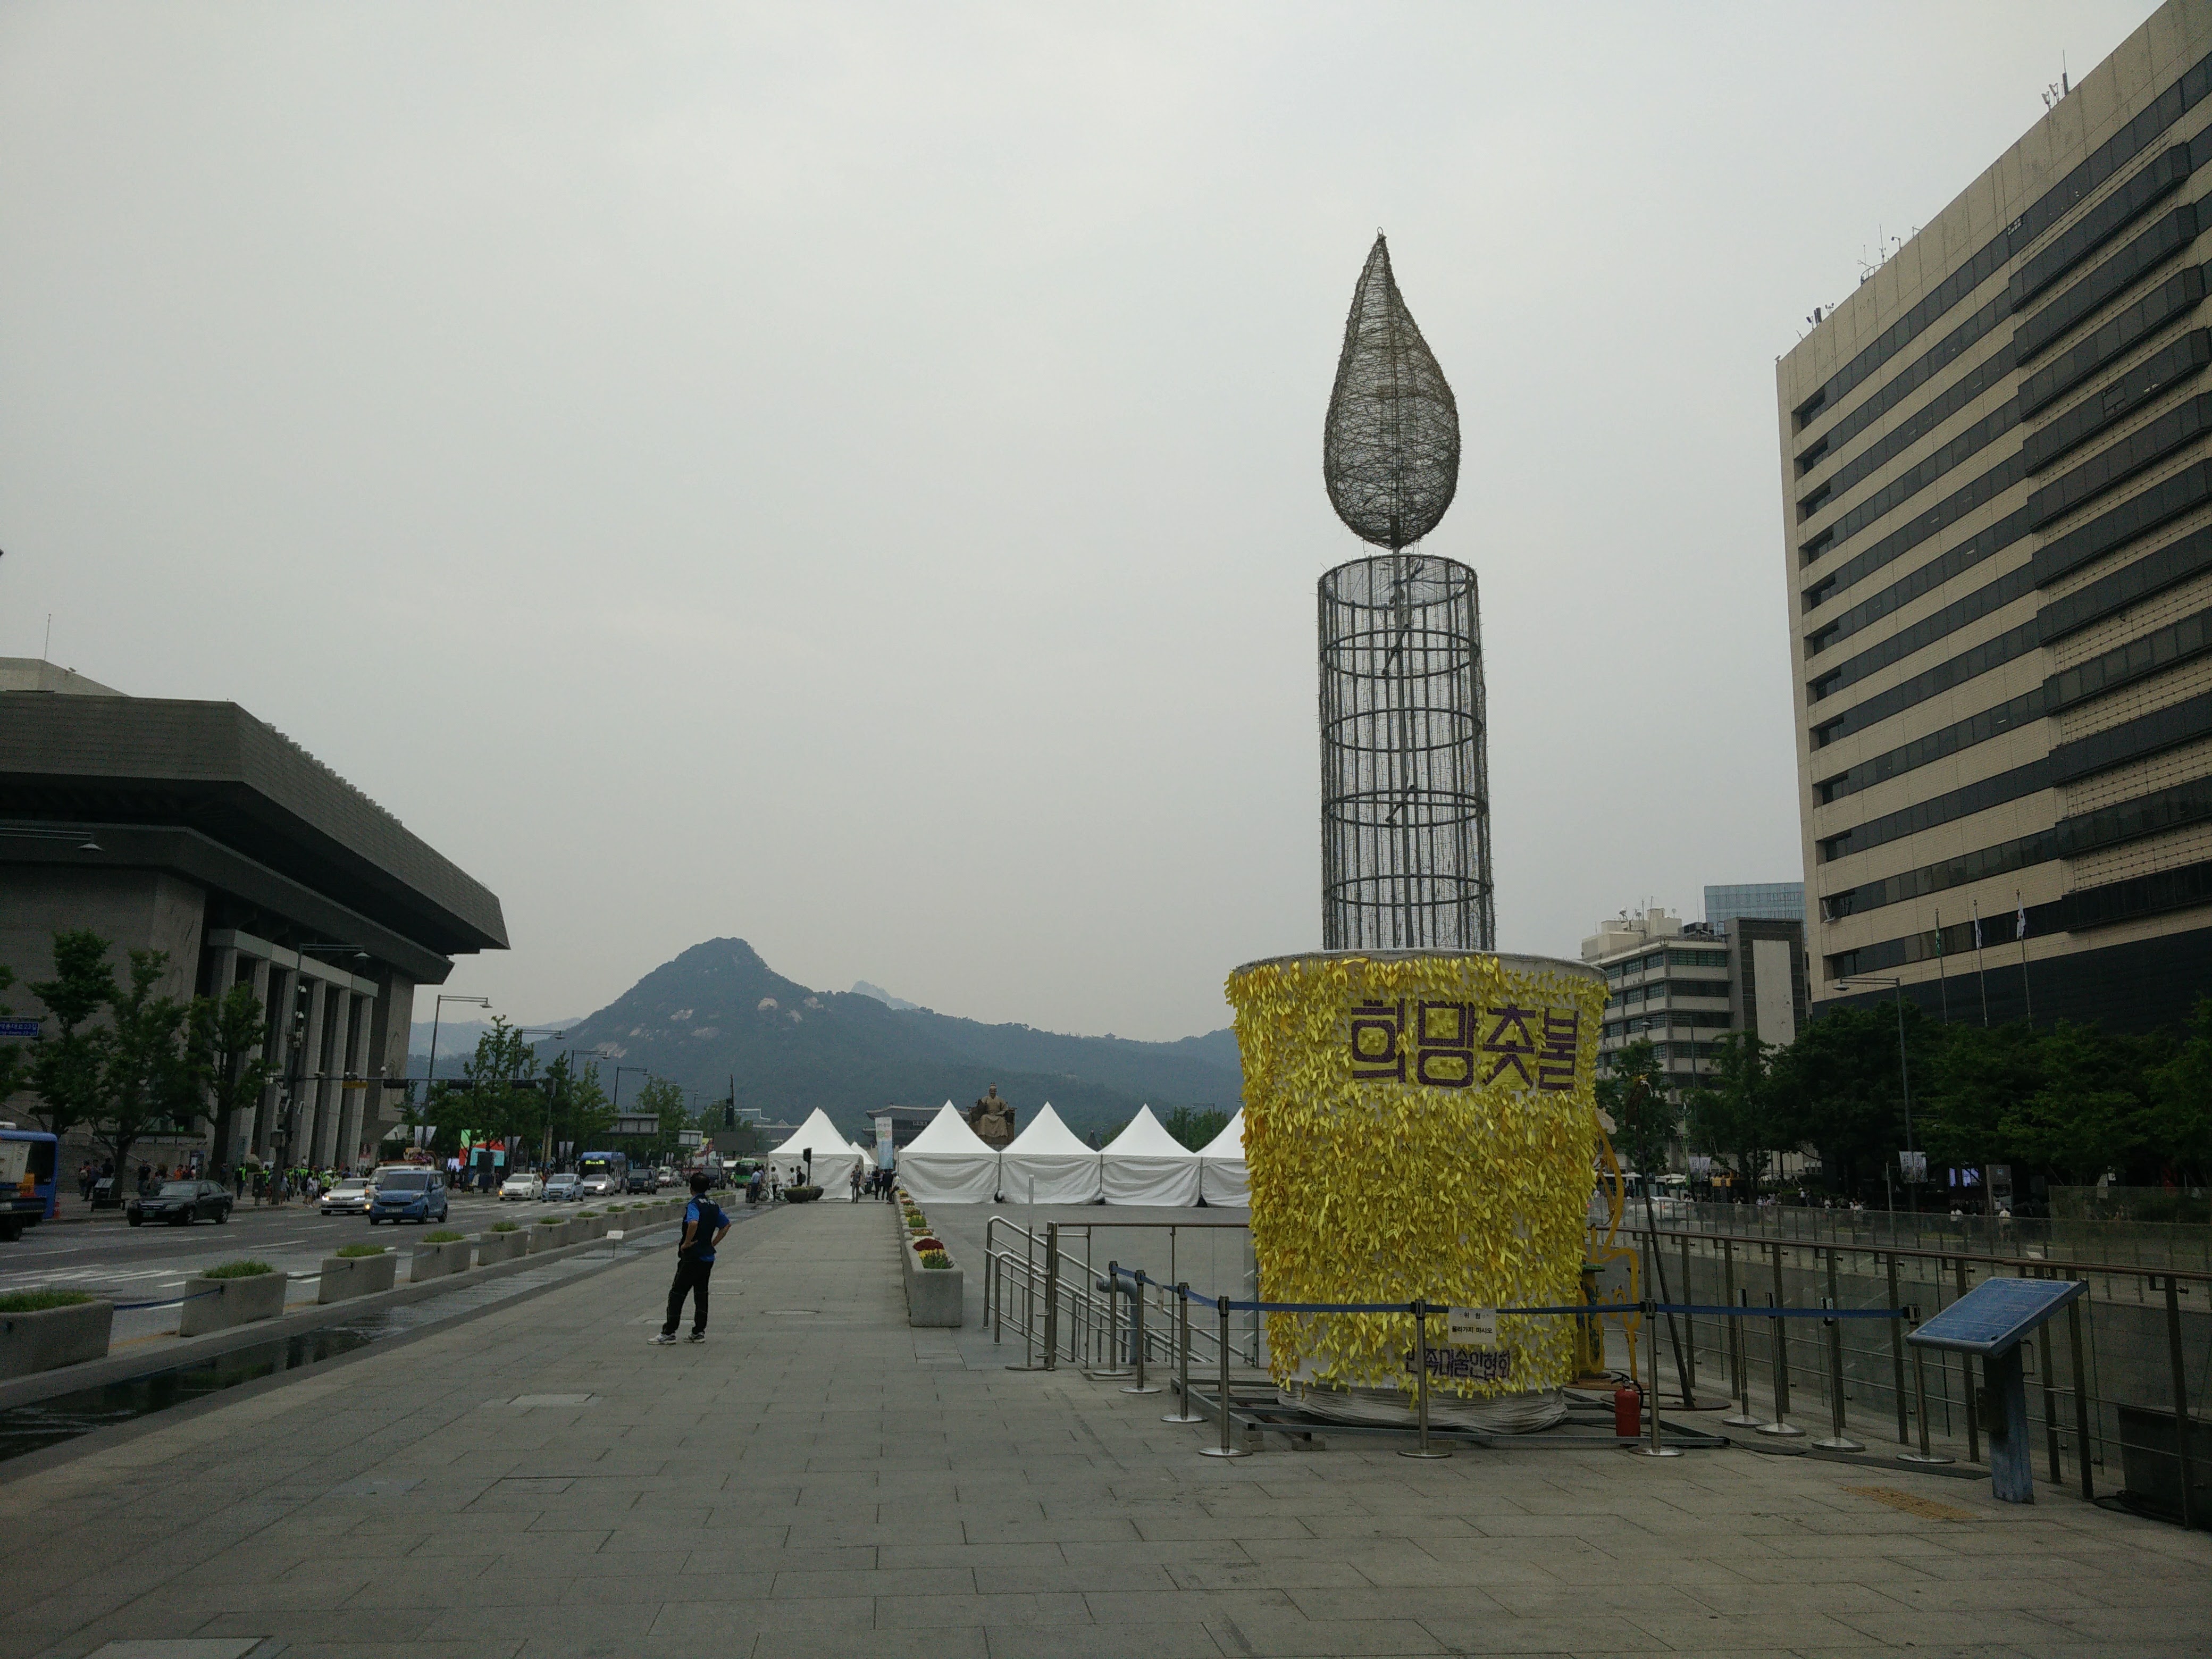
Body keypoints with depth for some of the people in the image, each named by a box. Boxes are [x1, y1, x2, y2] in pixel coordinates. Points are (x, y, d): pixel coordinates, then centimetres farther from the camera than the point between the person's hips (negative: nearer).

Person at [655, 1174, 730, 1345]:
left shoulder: (694, 1205, -15)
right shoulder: (714, 1205, 10)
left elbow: (693, 1223, -34)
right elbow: (726, 1225, 18)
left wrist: (687, 1243, -22)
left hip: (692, 1257, -7)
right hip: (708, 1257, 7)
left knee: (677, 1293, -1)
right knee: (701, 1293, 13)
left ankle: (669, 1333, 0)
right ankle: (699, 1331, 13)